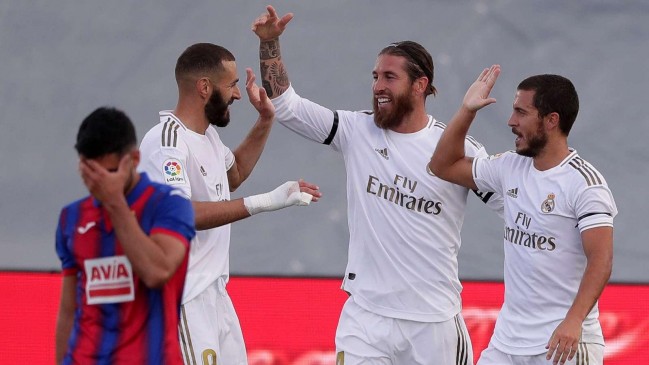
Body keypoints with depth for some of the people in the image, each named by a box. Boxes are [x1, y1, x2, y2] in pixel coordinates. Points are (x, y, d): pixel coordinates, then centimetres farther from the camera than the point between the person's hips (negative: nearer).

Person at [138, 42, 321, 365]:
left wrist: (265, 121, 23)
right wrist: (265, 202, -33)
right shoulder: (167, 142, -18)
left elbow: (233, 175, 34)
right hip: (181, 300, -10)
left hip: (214, 294, 10)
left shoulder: (206, 133, 13)